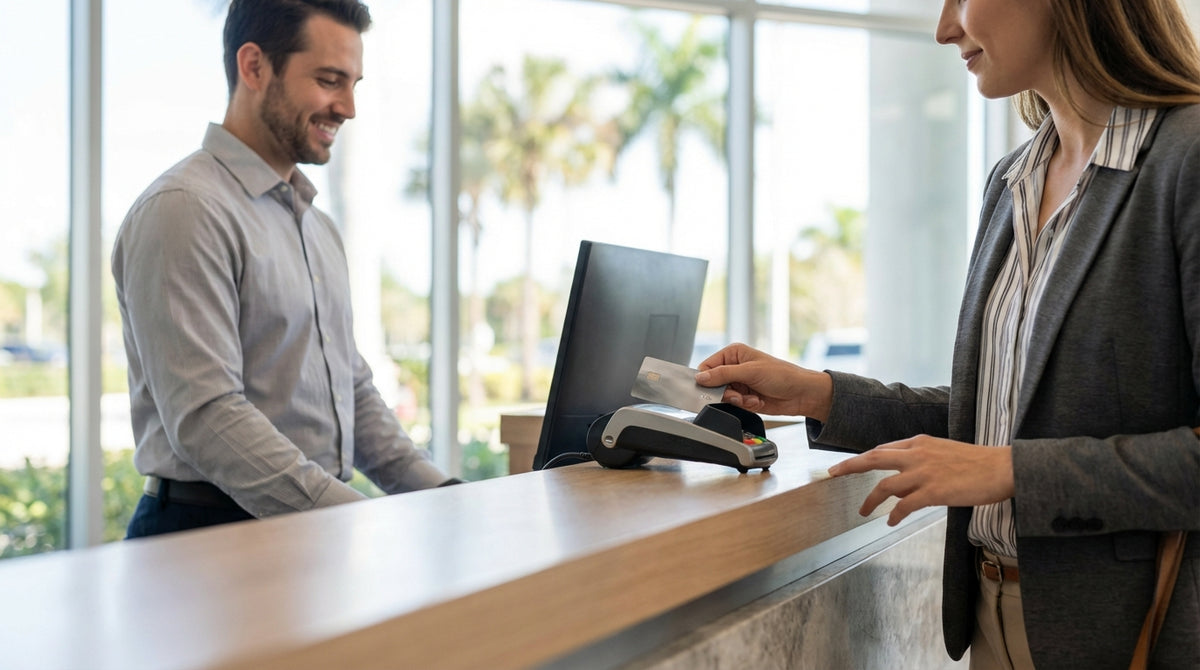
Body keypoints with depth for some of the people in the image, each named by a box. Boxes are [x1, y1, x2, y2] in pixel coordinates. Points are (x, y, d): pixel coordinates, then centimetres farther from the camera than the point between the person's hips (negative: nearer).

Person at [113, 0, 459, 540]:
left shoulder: (319, 227, 20)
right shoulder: (184, 211, -9)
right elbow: (206, 419, -18)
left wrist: (440, 495, 7)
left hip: (314, 534, 8)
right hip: (210, 532, -7)